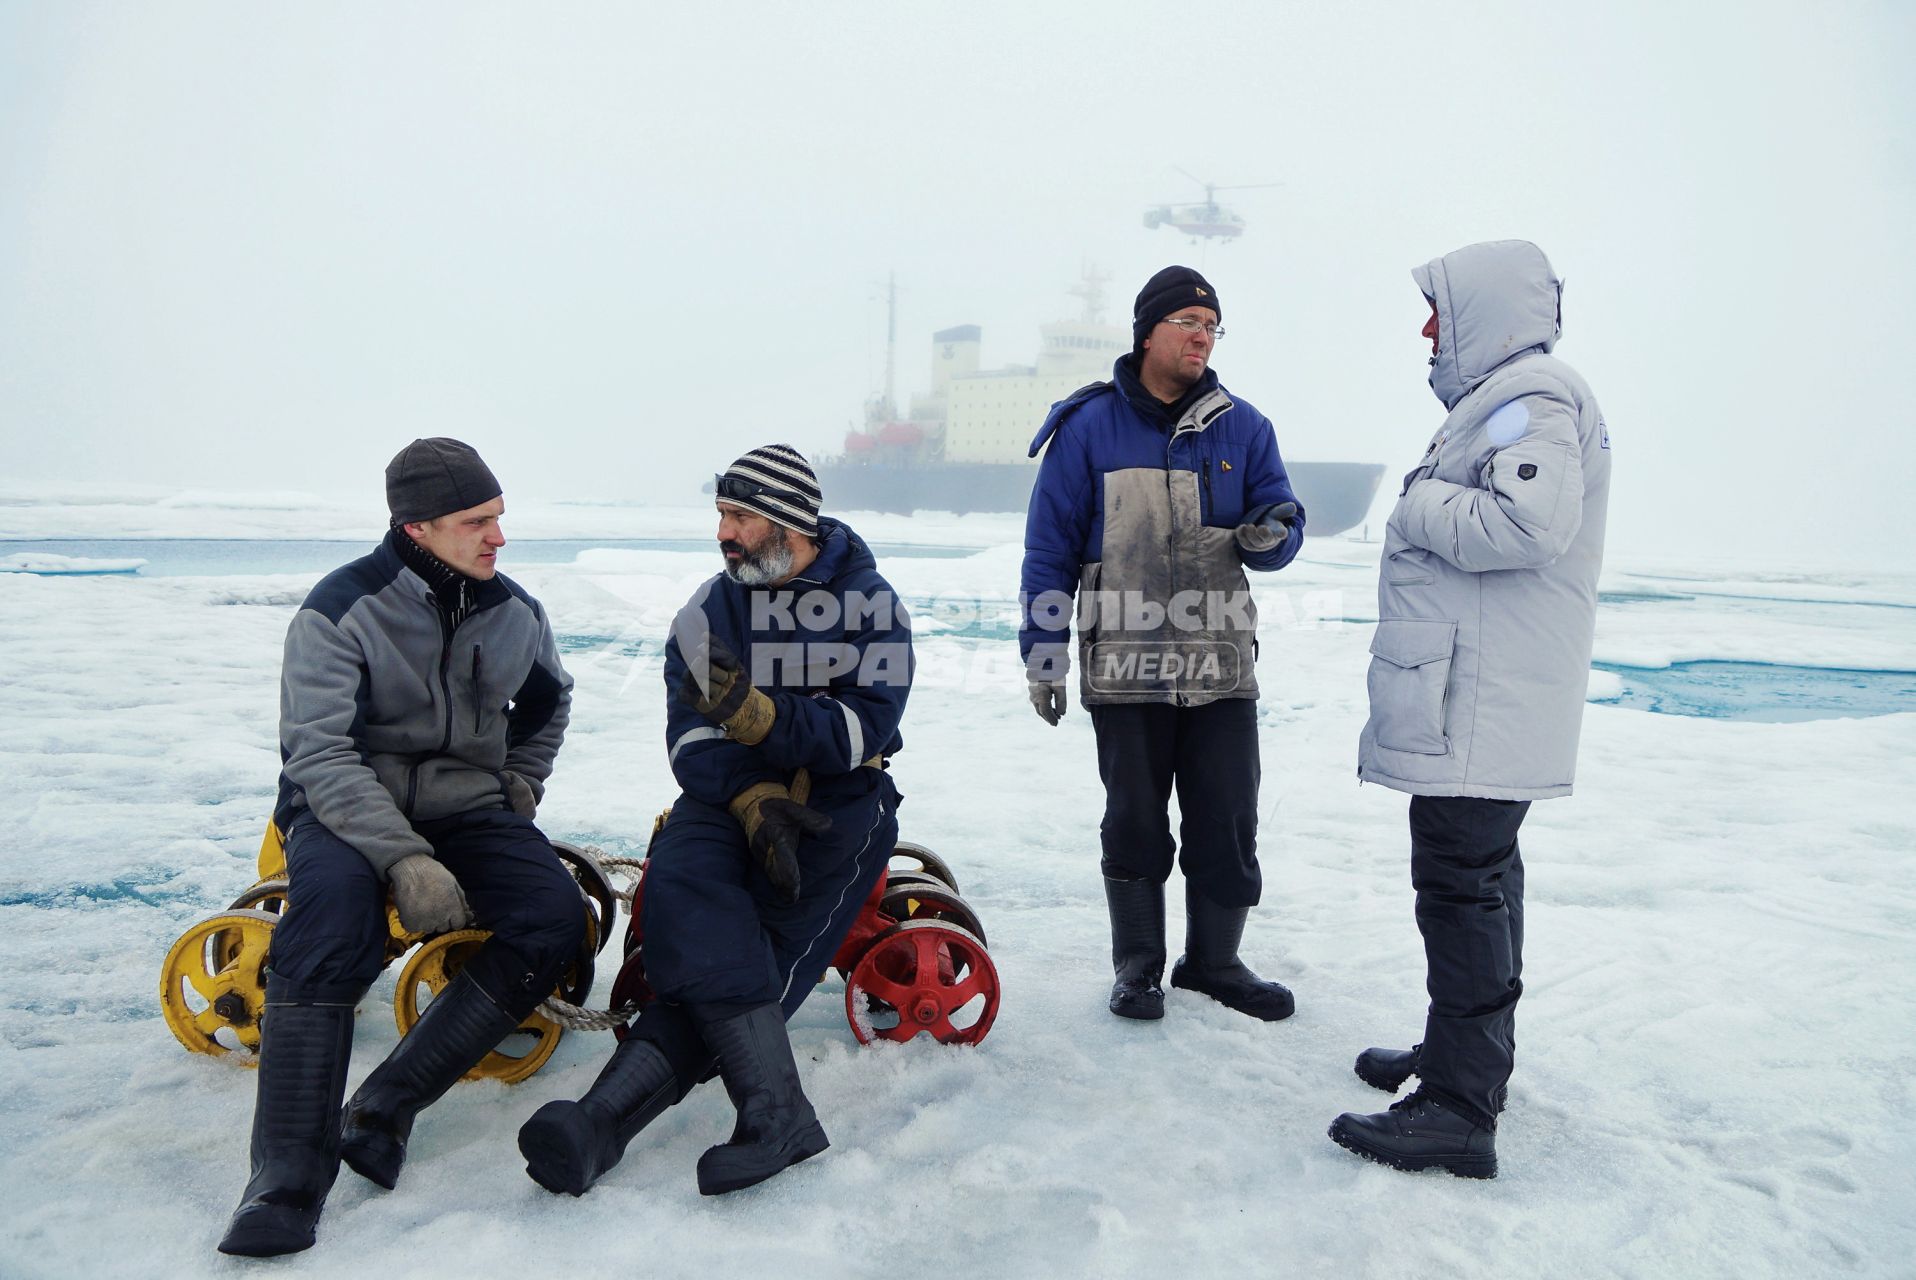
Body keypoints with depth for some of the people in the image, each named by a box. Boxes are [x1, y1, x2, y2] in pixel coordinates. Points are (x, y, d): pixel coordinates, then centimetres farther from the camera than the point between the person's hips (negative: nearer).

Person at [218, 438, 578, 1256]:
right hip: (350, 808, -4)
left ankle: (386, 1106, -21)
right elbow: (316, 751, -19)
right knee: (334, 904, -37)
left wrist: (522, 780, 12)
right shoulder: (341, 609, -11)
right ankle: (290, 1173, -29)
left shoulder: (516, 612, 4)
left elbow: (549, 700, 25)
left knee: (556, 919, -23)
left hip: (469, 808, 4)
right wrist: (404, 859, -30)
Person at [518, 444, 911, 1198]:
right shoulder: (709, 613, 8)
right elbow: (690, 738, -1)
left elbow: (863, 732, -12)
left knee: (778, 946, -28)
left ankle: (611, 1112, -33)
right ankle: (775, 1112, -38)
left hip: (839, 802, -2)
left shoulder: (871, 604, -1)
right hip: (729, 798, 2)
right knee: (681, 890, -30)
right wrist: (754, 800, -20)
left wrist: (760, 715, -27)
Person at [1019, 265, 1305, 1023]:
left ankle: (1214, 960, 25)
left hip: (1221, 668, 2)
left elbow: (1281, 520, 10)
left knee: (1229, 825, 6)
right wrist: (1043, 652, -2)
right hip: (1124, 669, -2)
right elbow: (1050, 547, 1)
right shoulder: (1089, 426, 0)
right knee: (1134, 824, 8)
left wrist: (1268, 537, -16)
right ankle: (1138, 966, 24)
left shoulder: (1242, 428, 7)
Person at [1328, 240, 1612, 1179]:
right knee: (1479, 873, 17)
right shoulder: (1501, 400, 22)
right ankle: (1466, 1054, 31)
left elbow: (1531, 524, -26)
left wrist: (1420, 505, -14)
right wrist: (1430, 508, 10)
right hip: (1475, 700, 11)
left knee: (1461, 883, -9)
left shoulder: (1530, 395, -12)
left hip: (1484, 708, -11)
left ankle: (1460, 1109, -3)